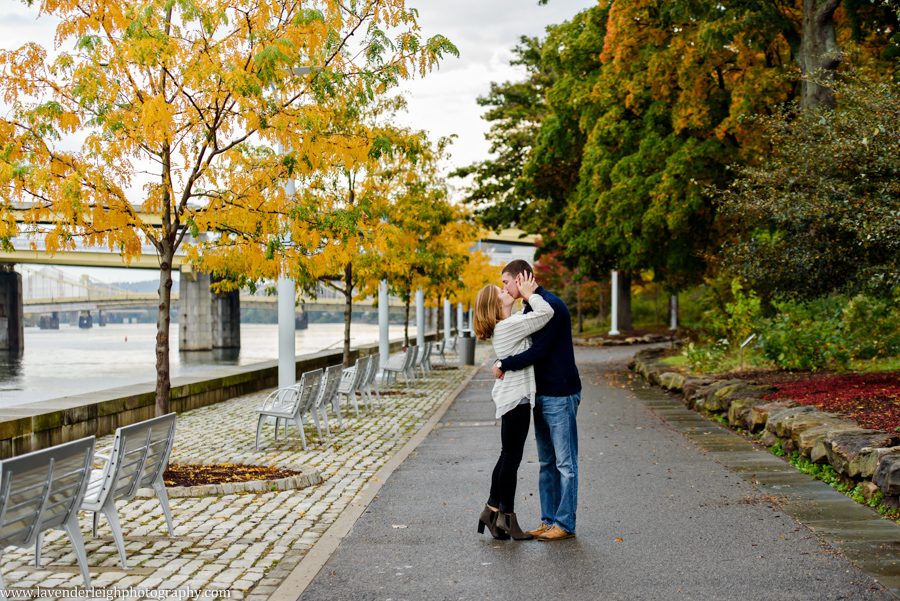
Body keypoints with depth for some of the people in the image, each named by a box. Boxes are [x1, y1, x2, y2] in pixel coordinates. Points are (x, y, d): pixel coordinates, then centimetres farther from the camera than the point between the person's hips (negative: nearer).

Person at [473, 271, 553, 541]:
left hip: (510, 398, 10)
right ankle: (508, 518, 4)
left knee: (508, 457, 15)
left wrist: (529, 293, 9)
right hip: (515, 398, -10)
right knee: (511, 458, -3)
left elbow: (536, 316, 24)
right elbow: (546, 313, -22)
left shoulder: (506, 326, 13)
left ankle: (492, 510, 21)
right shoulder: (510, 326, -17)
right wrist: (529, 294, -9)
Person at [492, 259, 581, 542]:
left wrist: (503, 365, -13)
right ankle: (549, 520, 19)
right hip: (541, 394, 10)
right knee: (546, 462, 13)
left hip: (560, 395, -10)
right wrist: (503, 362, -1)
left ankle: (565, 524, 2)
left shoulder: (551, 306, -17)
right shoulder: (531, 308, 14)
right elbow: (525, 346, 19)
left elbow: (538, 352, -23)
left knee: (565, 462, -2)